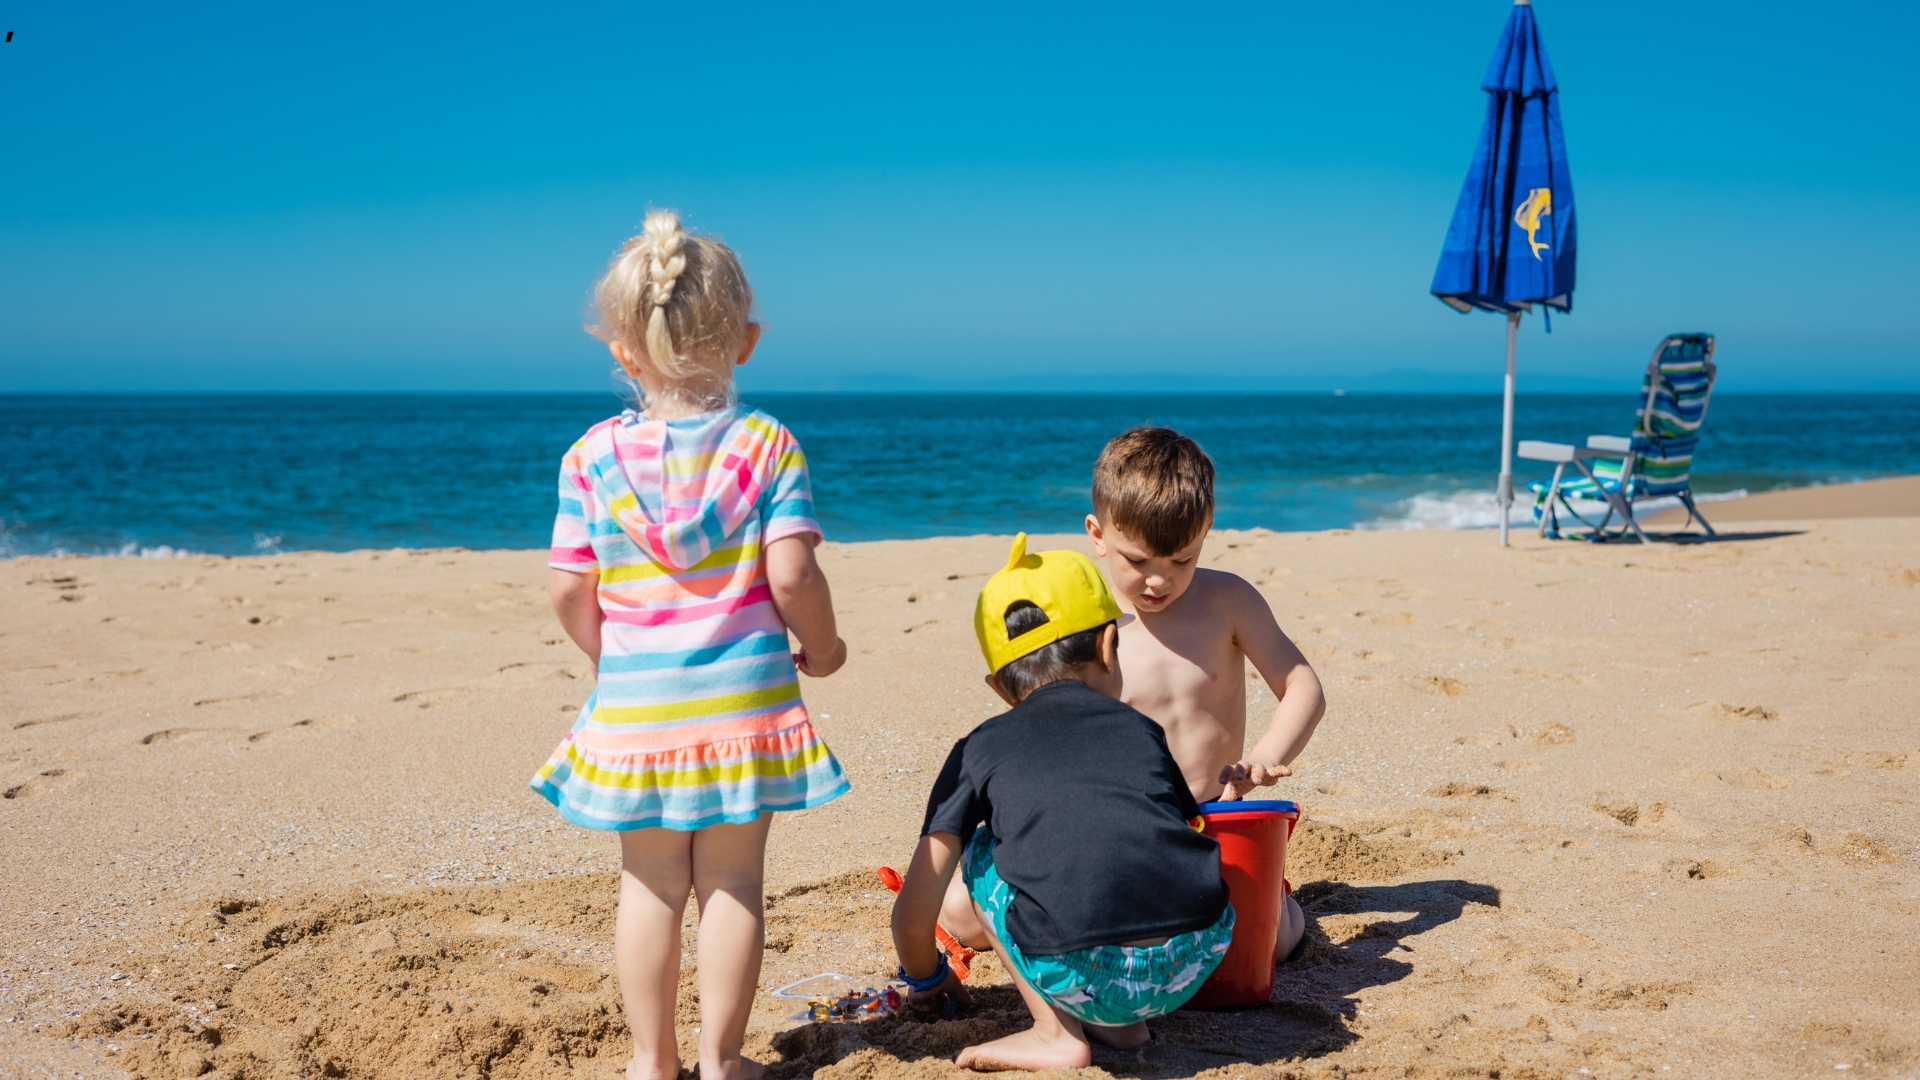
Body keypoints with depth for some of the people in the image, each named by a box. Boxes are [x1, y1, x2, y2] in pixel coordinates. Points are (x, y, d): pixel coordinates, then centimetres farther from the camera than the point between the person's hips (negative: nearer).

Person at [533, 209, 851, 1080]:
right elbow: (792, 575, -13)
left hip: (636, 706, 1)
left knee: (649, 884, 12)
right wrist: (821, 646, 6)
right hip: (745, 698, -1)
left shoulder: (592, 456, -2)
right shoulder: (769, 445, -6)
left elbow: (569, 593, -1)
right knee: (733, 882, 9)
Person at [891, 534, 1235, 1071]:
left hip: (1083, 980, -3)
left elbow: (913, 915, 13)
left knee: (978, 853, 22)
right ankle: (1122, 1020, 20)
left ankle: (1057, 1032, 14)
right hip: (1194, 966, 4)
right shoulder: (1143, 729, 23)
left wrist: (927, 979, 37)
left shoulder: (981, 749, 16)